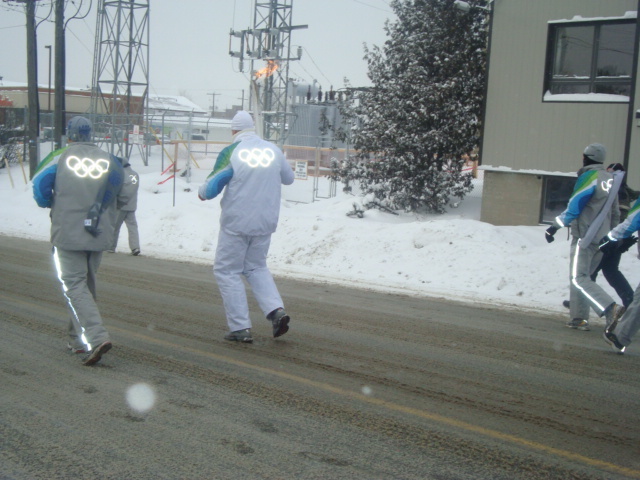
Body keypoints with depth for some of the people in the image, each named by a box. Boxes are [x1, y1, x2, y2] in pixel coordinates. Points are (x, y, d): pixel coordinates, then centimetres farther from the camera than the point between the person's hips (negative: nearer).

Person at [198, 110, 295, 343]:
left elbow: (211, 187, -9)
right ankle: (277, 310, 2)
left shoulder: (231, 153, -11)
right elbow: (289, 179, 16)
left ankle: (240, 328, 5)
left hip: (236, 223, -4)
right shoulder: (274, 150, 1)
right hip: (266, 222, 5)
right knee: (256, 267, 22)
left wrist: (201, 192, 14)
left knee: (227, 271, 9)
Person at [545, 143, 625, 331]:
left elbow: (574, 207, -15)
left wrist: (554, 227, -9)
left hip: (585, 236, -8)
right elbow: (615, 213, 19)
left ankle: (611, 309, -23)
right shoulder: (612, 178, 13)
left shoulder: (589, 177, -12)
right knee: (581, 276, 14)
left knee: (579, 278, -9)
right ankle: (580, 318, 10)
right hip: (602, 238, 8)